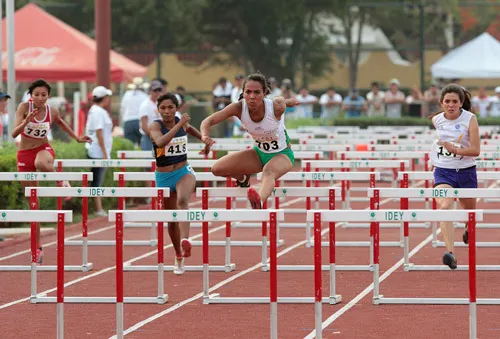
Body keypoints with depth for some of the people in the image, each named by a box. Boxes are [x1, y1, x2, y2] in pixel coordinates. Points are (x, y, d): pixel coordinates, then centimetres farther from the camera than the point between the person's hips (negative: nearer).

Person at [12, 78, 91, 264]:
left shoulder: (52, 112, -7)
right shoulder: (24, 107, -14)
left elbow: (60, 122, 17)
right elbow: (14, 133, -23)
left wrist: (77, 138, 18)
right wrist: (26, 121, -40)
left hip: (43, 149, 0)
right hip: (24, 153, 0)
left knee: (41, 163, -42)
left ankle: (61, 180, -10)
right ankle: (37, 247, 14)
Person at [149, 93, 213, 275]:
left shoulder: (182, 122, 0)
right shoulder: (155, 126, -12)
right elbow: (160, 142, -36)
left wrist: (205, 139, 14)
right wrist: (179, 125, -36)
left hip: (183, 172, 0)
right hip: (163, 177, 0)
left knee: (182, 200, -33)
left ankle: (185, 240, -52)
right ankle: (179, 258, 31)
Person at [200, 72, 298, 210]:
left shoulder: (276, 106, -29)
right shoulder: (239, 108, -22)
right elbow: (208, 121, -23)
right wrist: (205, 135, -42)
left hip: (282, 154, -5)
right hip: (259, 153, 5)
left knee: (268, 172, -40)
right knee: (218, 169, -7)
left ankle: (259, 202, -72)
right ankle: (243, 179, 27)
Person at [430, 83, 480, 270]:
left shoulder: (470, 119, -12)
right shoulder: (437, 120, -4)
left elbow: (476, 150, -17)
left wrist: (455, 150, -28)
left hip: (466, 172, 0)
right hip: (443, 171, 0)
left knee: (470, 209, 21)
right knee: (444, 207, -26)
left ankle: (468, 230, 61)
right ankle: (450, 253, -37)